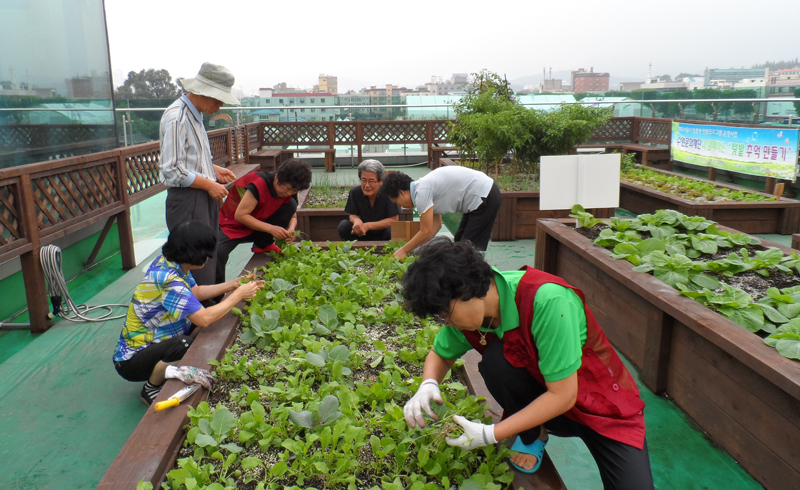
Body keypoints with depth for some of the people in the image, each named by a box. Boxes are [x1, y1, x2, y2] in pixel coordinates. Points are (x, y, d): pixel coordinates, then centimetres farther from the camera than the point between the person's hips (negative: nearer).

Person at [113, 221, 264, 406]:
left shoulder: (168, 262, -3)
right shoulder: (168, 279, -31)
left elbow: (196, 292, 13)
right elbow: (204, 319, -32)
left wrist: (233, 284, 2)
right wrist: (239, 295, -20)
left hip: (153, 341, 9)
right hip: (132, 361, -9)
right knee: (184, 346, -36)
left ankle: (165, 372, 10)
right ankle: (151, 388, -6)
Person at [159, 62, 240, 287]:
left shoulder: (195, 114, 14)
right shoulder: (176, 118, -17)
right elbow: (172, 171, -20)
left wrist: (215, 169, 11)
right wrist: (209, 184, -14)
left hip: (204, 197, 10)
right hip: (187, 200, -10)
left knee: (209, 257, 14)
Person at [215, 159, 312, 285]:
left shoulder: (287, 191, -8)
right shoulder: (258, 185, -28)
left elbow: (292, 216, 3)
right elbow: (240, 215, -29)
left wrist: (291, 229, -22)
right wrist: (270, 228, -34)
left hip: (257, 228, 5)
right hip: (232, 227, -5)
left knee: (291, 205, -14)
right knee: (217, 252, -35)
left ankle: (263, 244, -5)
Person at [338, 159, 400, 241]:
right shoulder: (355, 192, -10)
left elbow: (393, 220, -19)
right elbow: (353, 215, -1)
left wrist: (368, 226, -26)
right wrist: (356, 220, -29)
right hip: (363, 235, 3)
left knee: (392, 230, -35)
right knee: (344, 226, -20)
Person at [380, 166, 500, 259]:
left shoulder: (421, 192, -19)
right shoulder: (423, 186, 10)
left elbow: (426, 232, -16)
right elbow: (436, 224, 14)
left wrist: (403, 251, -4)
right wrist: (413, 248, 10)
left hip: (484, 197, -10)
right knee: (460, 241, 17)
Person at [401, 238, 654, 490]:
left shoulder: (546, 299, -34)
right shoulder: (468, 311, -14)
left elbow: (563, 395, -29)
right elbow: (440, 355, 5)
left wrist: (489, 434, -27)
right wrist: (428, 385, -18)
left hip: (604, 404, -5)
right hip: (541, 397, 5)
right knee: (496, 359, -25)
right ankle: (533, 435, 0)